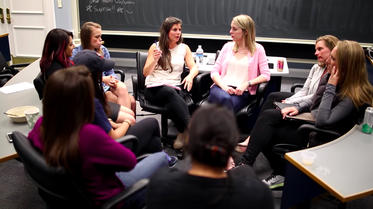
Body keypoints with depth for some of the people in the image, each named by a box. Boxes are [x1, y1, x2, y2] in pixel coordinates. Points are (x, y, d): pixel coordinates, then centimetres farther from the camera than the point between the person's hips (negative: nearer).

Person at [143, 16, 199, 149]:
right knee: (170, 93, -38)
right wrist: (155, 60, -13)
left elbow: (194, 67, 9)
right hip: (154, 87, -1)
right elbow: (145, 73, 7)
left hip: (175, 86, 2)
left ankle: (183, 134, -32)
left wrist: (190, 76, -15)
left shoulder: (184, 48, 18)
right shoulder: (155, 47, 11)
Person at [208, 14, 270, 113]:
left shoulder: (257, 49, 9)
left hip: (241, 92, -2)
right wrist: (223, 86, -8)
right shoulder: (227, 46, 18)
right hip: (221, 87, 2)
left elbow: (266, 75, 1)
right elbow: (214, 71, 11)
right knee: (225, 99, -35)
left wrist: (247, 84, -13)